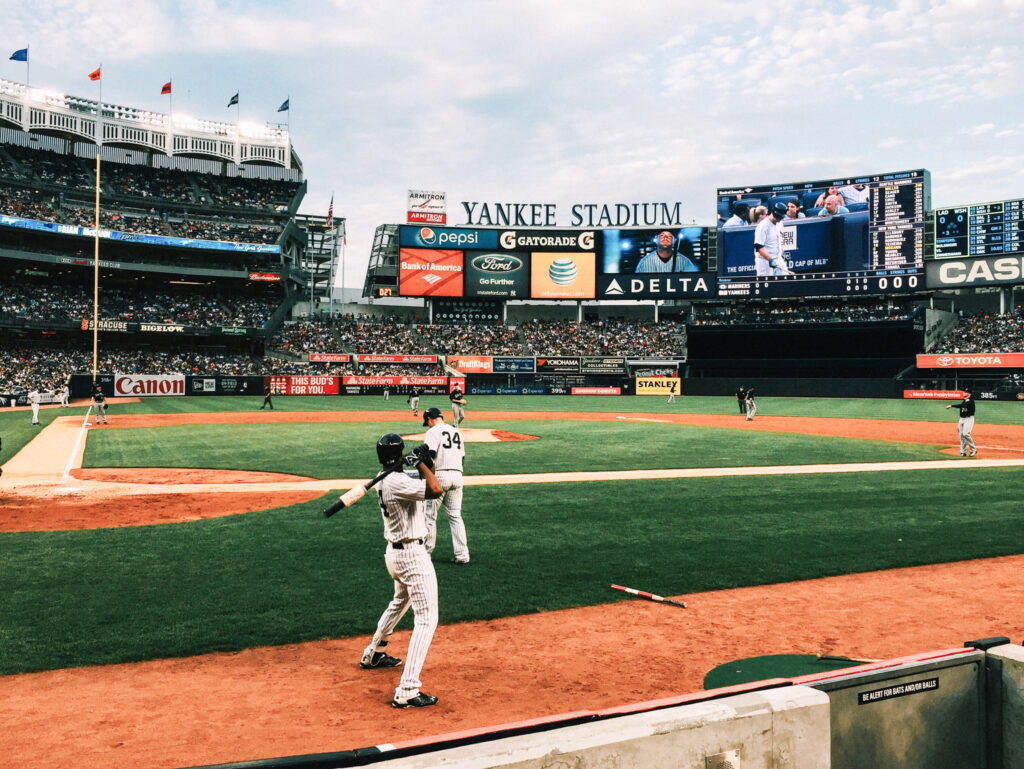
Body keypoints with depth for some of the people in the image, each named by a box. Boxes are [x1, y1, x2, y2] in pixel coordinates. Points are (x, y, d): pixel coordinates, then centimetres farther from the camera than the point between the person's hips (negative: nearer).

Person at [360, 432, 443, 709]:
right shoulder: (398, 482, -23)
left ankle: (374, 654, 50)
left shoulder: (383, 480, 8)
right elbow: (436, 490, -32)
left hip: (394, 552, 10)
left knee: (400, 602, 33)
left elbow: (427, 487, 17)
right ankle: (407, 691, -14)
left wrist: (427, 465, 2)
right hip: (413, 555, -10)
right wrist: (422, 463, -19)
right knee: (426, 618, -9)